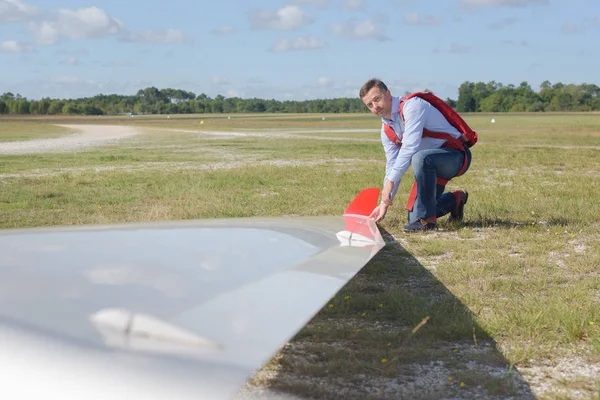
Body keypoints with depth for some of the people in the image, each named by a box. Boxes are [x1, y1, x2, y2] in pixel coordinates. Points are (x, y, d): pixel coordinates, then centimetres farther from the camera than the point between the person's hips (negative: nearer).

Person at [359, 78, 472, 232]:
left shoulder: (412, 106, -22)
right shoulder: (386, 130, 4)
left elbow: (409, 147, -32)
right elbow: (392, 165, 7)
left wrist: (390, 181, -33)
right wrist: (384, 203, 2)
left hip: (457, 156, -9)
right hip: (432, 165, 9)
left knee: (420, 158, -40)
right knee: (414, 218, 7)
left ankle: (427, 219, -25)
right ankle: (455, 199, 33)